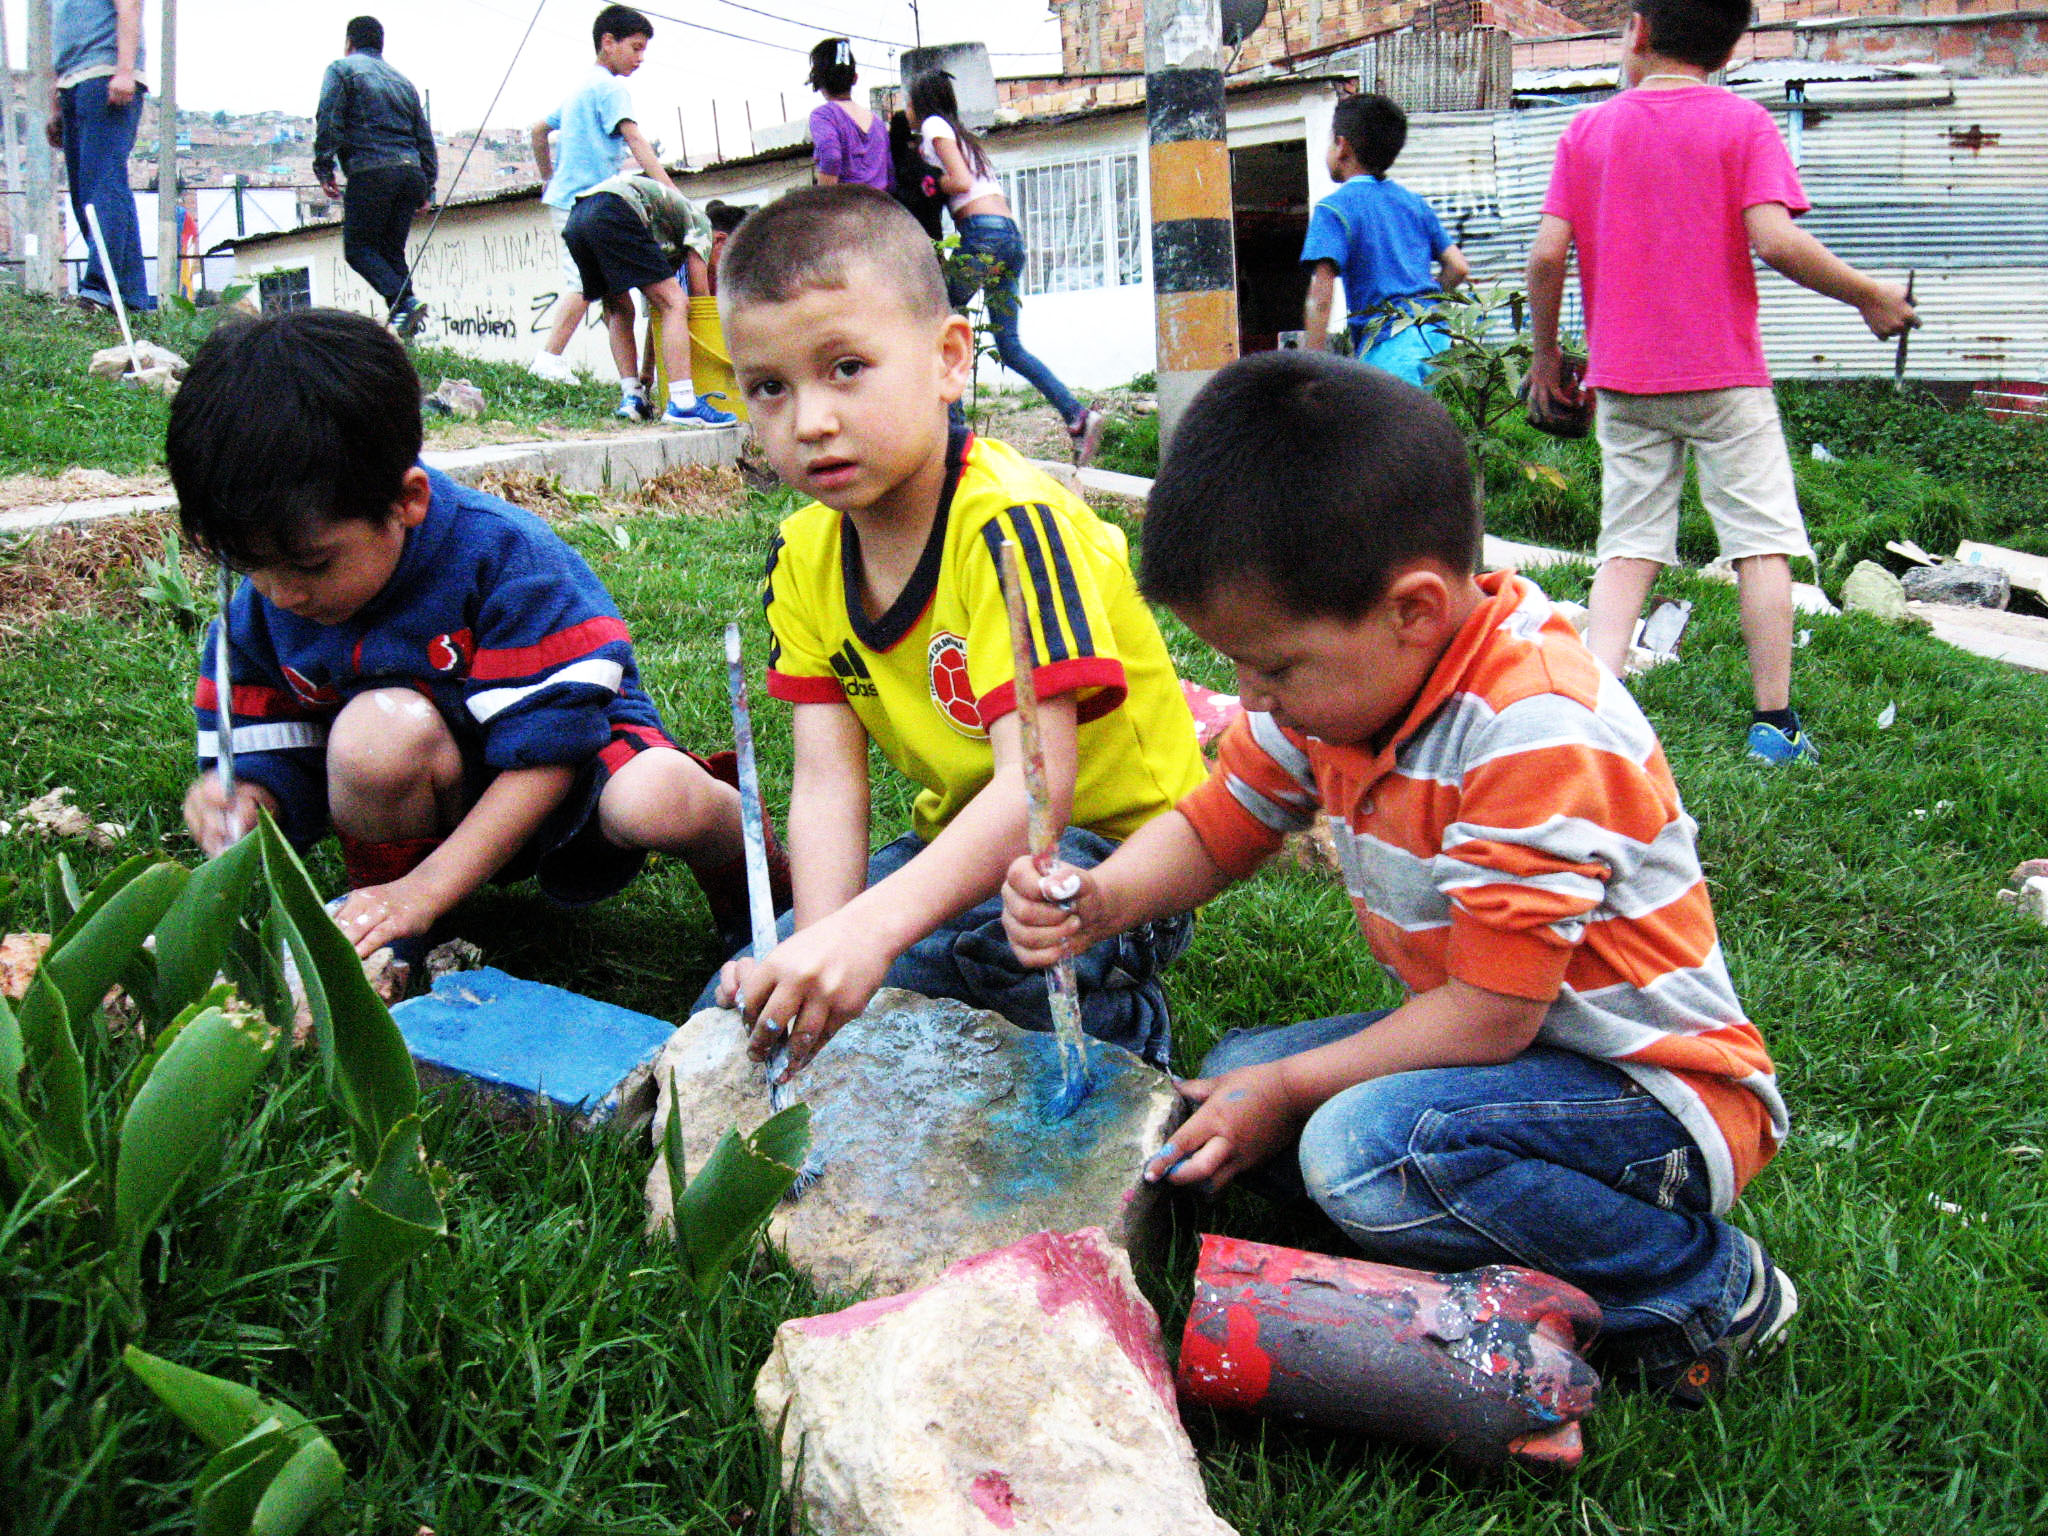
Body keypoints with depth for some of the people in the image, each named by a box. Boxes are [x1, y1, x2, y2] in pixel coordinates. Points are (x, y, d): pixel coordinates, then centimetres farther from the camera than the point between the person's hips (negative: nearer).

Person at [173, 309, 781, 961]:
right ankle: (383, 935, -8)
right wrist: (246, 800, -24)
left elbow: (546, 752, -25)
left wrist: (424, 889, -29)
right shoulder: (257, 612, -7)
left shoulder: (503, 554, -23)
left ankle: (738, 855, -1)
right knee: (380, 725, -33)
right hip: (446, 800, 3)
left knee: (657, 798, -38)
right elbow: (275, 760, 3)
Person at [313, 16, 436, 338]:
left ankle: (403, 302, -20)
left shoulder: (342, 68, 8)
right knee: (392, 249, 12)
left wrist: (323, 168, -5)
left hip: (370, 171, -6)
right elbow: (425, 138, 21)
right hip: (411, 172, 6)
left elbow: (328, 120, -6)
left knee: (357, 247, 0)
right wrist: (427, 187, 22)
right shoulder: (402, 81, 24)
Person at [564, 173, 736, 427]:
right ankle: (682, 403, -19)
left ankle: (632, 396, 12)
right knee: (675, 304, -7)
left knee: (619, 310, 26)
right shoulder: (699, 221, 20)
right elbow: (700, 294, 11)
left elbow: (653, 311, 38)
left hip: (575, 220, 9)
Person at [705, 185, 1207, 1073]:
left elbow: (1038, 784, -34)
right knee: (739, 1008, -4)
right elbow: (826, 782, -9)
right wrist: (819, 954, -26)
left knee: (1000, 927, -38)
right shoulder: (804, 556, -3)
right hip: (961, 845, 6)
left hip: (1110, 848, -6)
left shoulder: (1010, 523, -26)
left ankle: (1119, 1030, -8)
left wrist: (868, 931, -47)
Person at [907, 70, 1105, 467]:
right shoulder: (962, 136, 30)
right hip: (1011, 234, 8)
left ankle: (955, 430, -8)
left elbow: (961, 182, -8)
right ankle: (1077, 415, -9)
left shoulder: (934, 126, 3)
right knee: (1010, 347, 5)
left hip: (983, 235, -8)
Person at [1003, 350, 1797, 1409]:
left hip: (1654, 1085, -9)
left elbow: (1492, 1014, -25)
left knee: (1365, 1148, -31)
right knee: (1234, 1076, 0)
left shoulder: (1533, 732, -28)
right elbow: (1217, 827, 9)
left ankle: (1704, 1283, -11)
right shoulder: (1341, 674, -3)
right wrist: (1094, 902, -12)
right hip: (1484, 1032, 9)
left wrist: (1289, 1089, -15)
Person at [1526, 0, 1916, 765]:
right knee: (1762, 541, 5)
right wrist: (1868, 295, -1)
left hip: (1623, 379, 3)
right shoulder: (1742, 123, -2)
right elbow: (1775, 240, -14)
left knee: (1627, 546, 6)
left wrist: (1545, 351, 12)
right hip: (1723, 373, -2)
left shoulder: (1589, 129, 6)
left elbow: (1546, 253, -1)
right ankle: (1774, 721, 7)